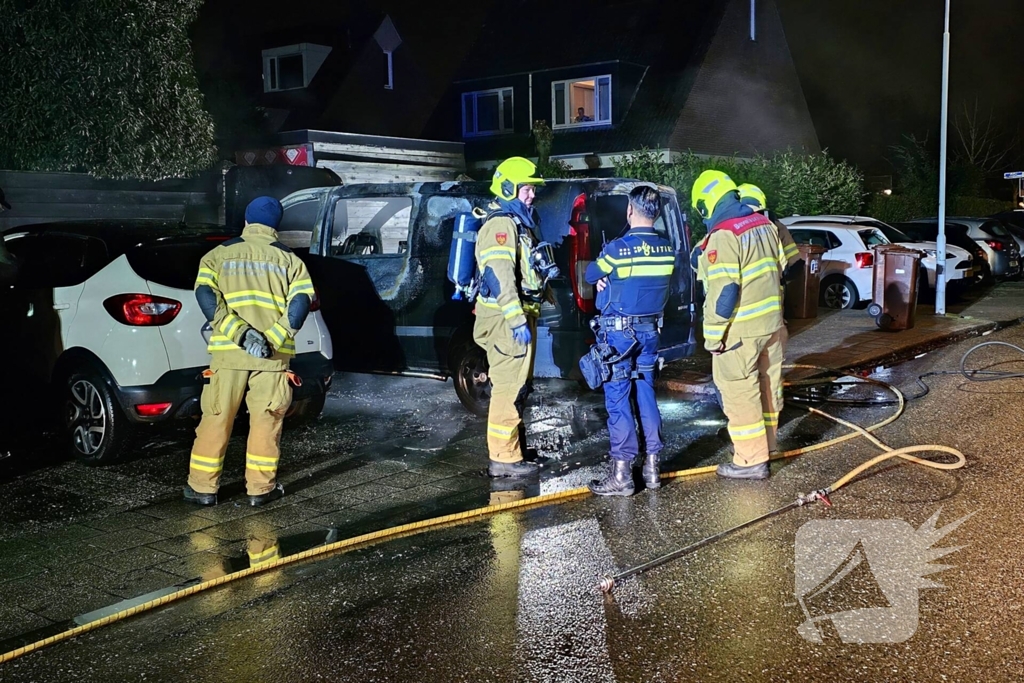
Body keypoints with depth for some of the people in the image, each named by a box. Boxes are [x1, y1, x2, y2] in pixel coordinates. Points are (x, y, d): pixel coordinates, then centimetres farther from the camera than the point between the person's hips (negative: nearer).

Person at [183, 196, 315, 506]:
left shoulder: (219, 255, 8)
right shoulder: (290, 260, 8)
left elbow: (206, 297, -8)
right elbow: (300, 305, -7)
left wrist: (240, 333, -16)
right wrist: (273, 339, -13)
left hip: (228, 352, 0)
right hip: (273, 354, 0)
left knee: (216, 418, 9)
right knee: (266, 420, 8)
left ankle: (203, 487, 16)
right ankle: (261, 487, 14)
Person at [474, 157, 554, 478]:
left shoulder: (519, 223, 20)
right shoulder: (501, 225, -14)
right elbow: (499, 276, -24)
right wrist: (517, 321, -28)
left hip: (519, 318, 11)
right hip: (506, 320, -11)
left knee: (516, 386, 18)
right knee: (509, 388, -9)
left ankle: (514, 448, 29)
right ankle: (504, 458, -5)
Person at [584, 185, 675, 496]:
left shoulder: (618, 248, -17)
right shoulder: (667, 249, 0)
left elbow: (590, 275, -2)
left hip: (619, 333, -5)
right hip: (650, 331, 6)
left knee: (618, 400, -1)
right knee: (646, 395, 13)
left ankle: (622, 474, 2)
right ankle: (652, 466, 19)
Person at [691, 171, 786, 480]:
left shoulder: (723, 236, -19)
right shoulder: (765, 224, 8)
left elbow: (723, 292, -23)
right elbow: (782, 268, 15)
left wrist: (713, 336, -16)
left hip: (740, 330, -9)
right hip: (772, 324, 9)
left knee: (740, 394, 0)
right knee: (768, 386, 18)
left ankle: (751, 460, 6)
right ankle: (764, 444, 33)